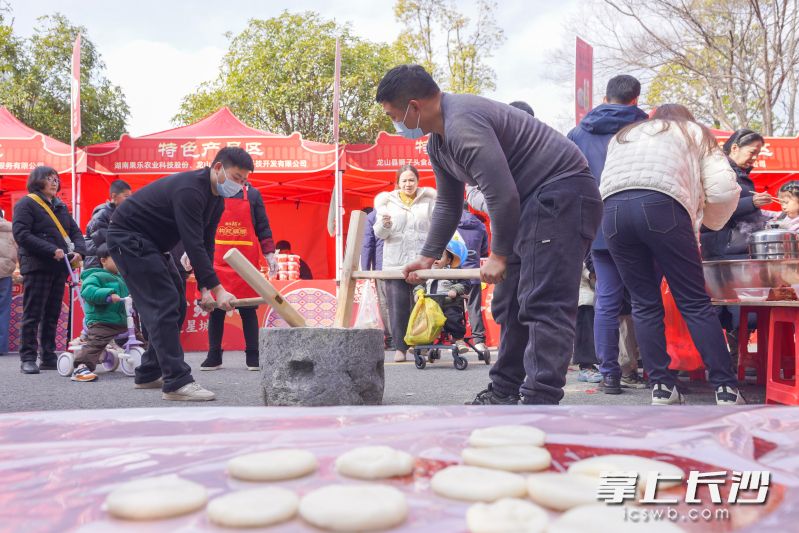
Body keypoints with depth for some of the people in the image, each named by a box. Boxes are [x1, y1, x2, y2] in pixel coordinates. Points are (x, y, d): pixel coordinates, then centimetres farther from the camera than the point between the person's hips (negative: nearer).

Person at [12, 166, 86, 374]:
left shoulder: (61, 206, 20)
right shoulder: (26, 204, -1)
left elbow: (75, 232, 17)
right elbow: (21, 234, -13)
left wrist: (79, 251, -4)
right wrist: (52, 250, -21)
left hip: (59, 267, 6)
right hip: (36, 266, -6)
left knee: (52, 314, 9)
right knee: (33, 314, -3)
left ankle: (49, 357, 14)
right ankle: (28, 359, 1)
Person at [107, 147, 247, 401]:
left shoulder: (216, 199, 3)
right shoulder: (189, 190, -28)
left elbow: (205, 245, 4)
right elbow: (193, 245, -34)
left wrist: (204, 288, -5)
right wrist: (217, 289, -35)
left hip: (151, 243, 10)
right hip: (128, 237, -10)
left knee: (176, 305, 9)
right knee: (163, 305, -17)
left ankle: (149, 374, 18)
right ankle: (176, 382, -16)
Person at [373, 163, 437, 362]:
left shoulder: (428, 200, 11)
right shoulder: (387, 202, 11)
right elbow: (379, 234, 5)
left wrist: (437, 254, -7)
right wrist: (384, 224, -17)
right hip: (395, 263, 0)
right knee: (398, 306, -2)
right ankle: (400, 347, 5)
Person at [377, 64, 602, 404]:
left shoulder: (463, 124, -22)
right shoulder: (437, 143, 13)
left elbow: (502, 195, -26)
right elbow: (448, 205, 24)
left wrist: (499, 254, -14)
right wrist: (428, 256, 23)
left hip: (562, 192, -11)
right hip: (532, 202, 11)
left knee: (544, 305, -17)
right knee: (510, 303, 12)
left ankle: (541, 403, -17)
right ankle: (504, 392, 22)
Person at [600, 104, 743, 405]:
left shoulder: (624, 135, 39)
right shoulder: (695, 132, 29)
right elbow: (724, 189, 14)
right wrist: (709, 223, 32)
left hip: (612, 209, 3)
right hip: (660, 205, -3)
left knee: (645, 304, 11)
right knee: (695, 302, 3)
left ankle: (661, 387, 10)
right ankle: (726, 390, 4)